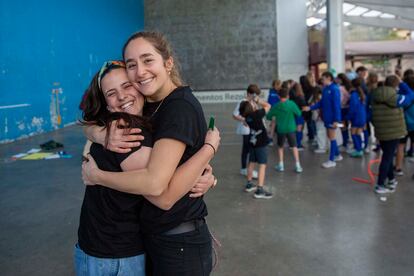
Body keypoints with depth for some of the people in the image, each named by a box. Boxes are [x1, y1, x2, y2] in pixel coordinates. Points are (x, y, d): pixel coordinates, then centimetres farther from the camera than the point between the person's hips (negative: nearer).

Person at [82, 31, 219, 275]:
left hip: (180, 244, -8)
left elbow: (155, 182, -31)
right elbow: (91, 125, 9)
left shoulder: (181, 107, -22)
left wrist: (95, 175, -15)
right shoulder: (148, 105, 3)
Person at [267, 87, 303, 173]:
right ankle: (297, 166, 6)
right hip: (291, 129, -1)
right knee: (294, 147, 7)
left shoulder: (276, 106, -5)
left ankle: (281, 165, 18)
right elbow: (299, 114, -6)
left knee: (280, 147, 17)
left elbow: (269, 116, 1)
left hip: (280, 129, 1)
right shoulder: (292, 104, -11)